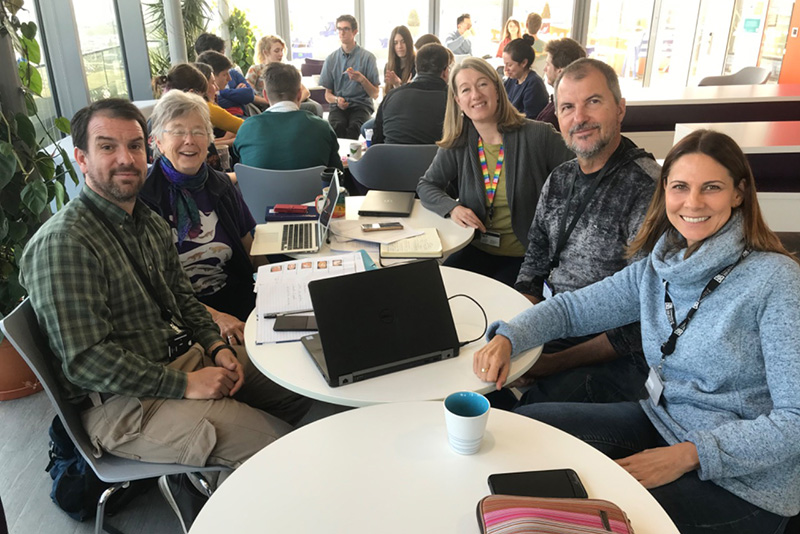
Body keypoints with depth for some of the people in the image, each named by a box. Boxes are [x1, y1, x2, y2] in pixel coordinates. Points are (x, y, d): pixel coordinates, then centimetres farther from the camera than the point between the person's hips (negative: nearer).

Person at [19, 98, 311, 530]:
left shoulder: (150, 223, 8)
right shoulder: (62, 244, -20)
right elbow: (86, 361, -23)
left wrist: (217, 345, -1)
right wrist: (185, 385, -20)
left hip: (181, 355, 9)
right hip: (117, 402, -9)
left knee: (297, 390, 8)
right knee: (279, 446, -17)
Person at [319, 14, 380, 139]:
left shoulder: (367, 57, 4)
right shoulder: (331, 59, 12)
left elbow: (375, 94, 2)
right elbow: (327, 94, 15)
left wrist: (361, 79, -14)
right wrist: (337, 100, -8)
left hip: (361, 105, -2)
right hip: (338, 106, 2)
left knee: (354, 126, -34)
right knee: (337, 125, -32)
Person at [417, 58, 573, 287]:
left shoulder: (537, 135, -7)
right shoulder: (457, 145, 4)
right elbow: (426, 185, 10)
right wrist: (452, 207, -11)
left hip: (526, 258, -3)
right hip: (477, 249, 3)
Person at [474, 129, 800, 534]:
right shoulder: (657, 268, 0)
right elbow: (573, 307, 5)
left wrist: (688, 455, -26)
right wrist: (506, 339, -12)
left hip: (743, 481, -5)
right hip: (659, 421, 6)